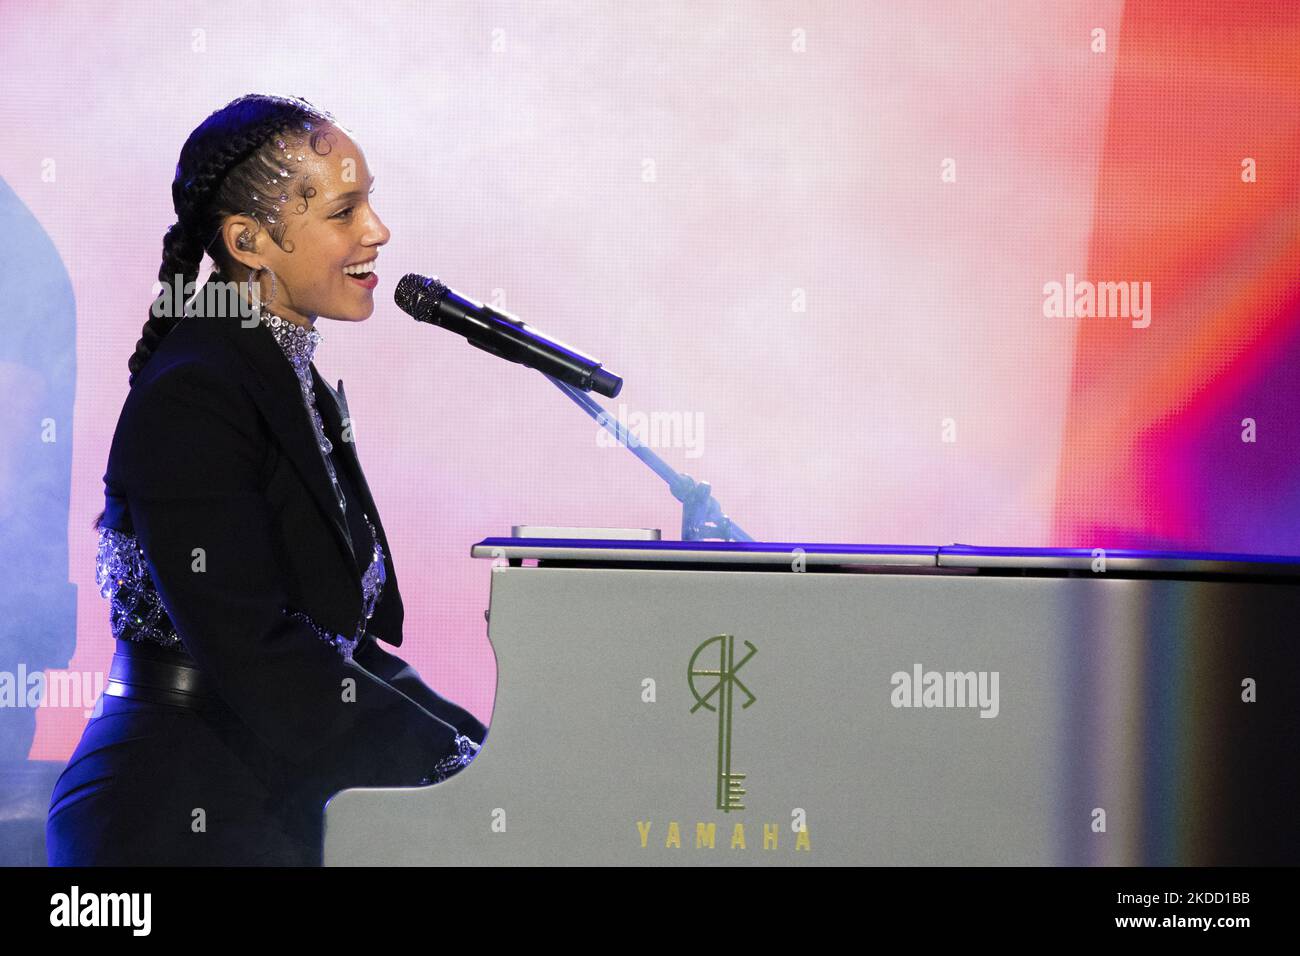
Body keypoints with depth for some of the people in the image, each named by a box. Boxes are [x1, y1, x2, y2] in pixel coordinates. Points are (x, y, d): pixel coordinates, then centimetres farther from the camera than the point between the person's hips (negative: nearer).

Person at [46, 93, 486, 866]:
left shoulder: (295, 384, 11)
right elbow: (250, 652, -22)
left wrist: (476, 735, 0)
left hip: (274, 814, 8)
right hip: (181, 821, -8)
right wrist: (459, 752, -17)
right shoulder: (191, 396, -16)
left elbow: (337, 625, 11)